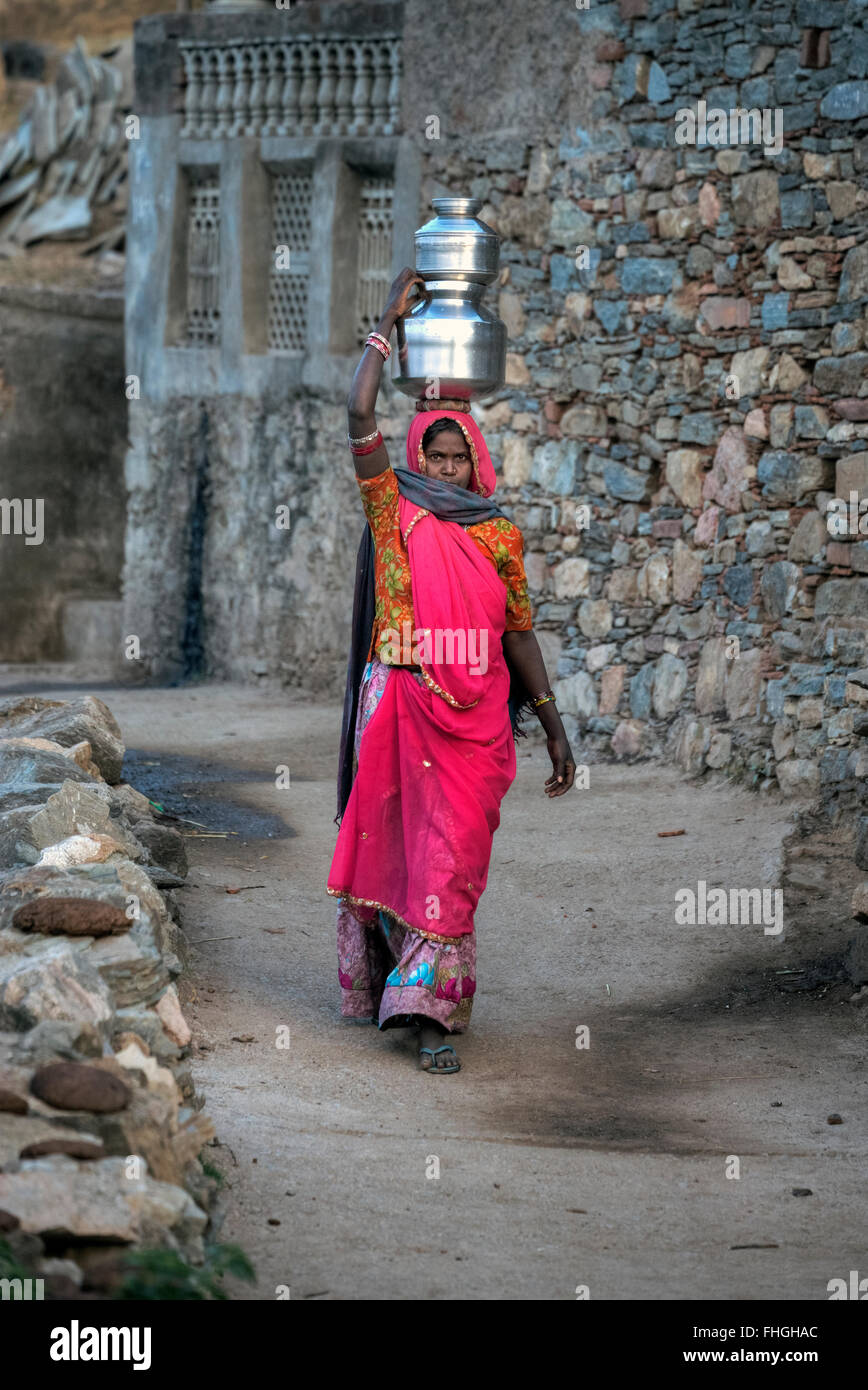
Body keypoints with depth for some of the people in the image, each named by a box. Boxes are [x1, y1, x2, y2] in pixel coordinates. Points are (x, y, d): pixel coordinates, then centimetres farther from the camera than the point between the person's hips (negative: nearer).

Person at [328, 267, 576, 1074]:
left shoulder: (499, 537, 9)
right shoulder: (393, 512, 4)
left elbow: (519, 632, 13)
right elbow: (359, 416, -6)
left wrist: (555, 728, 12)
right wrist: (390, 321, -2)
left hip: (477, 715, 1)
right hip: (398, 704, 0)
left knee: (454, 857, -6)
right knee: (389, 842, 6)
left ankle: (433, 1012, -9)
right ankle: (379, 983, 23)